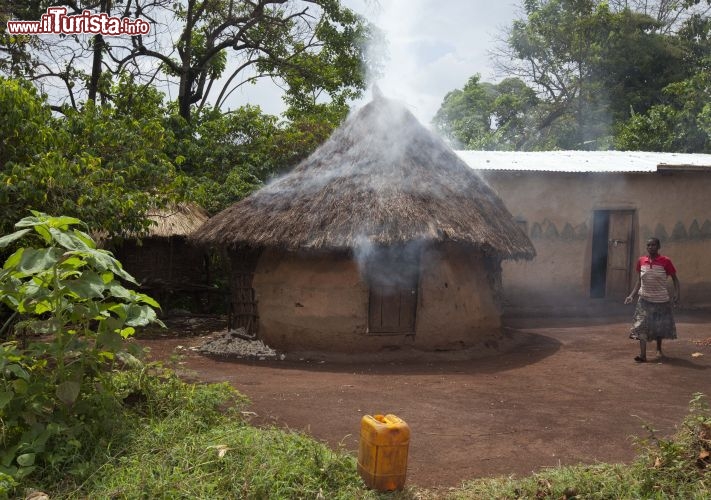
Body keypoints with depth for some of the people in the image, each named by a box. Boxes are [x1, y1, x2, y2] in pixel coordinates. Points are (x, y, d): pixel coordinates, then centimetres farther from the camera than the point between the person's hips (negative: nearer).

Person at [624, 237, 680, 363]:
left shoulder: (665, 261, -10)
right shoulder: (641, 261, 0)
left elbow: (675, 279, -3)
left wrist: (676, 294, -17)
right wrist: (631, 295, 0)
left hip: (661, 300, -1)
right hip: (645, 299, 2)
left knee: (660, 326, 13)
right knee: (642, 326, -11)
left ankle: (659, 350, 36)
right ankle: (643, 354, -15)